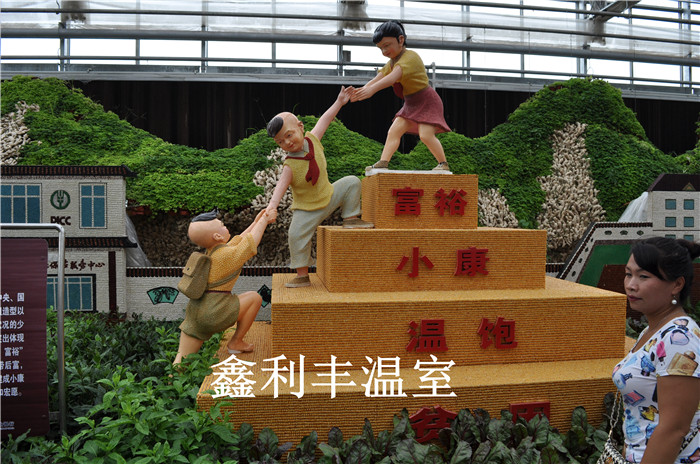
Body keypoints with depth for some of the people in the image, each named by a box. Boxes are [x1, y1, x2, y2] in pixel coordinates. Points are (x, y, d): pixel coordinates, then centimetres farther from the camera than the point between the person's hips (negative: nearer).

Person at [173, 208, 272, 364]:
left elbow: (240, 240, 27)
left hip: (194, 311, 8)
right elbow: (252, 241, 1)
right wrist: (263, 222, 15)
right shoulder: (228, 255, -12)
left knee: (181, 359, 12)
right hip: (213, 313, -8)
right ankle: (235, 343, 15)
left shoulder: (212, 252, 14)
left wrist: (255, 223, 30)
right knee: (255, 298, 8)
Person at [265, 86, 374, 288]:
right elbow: (281, 185, -37)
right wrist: (273, 205, -52)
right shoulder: (290, 166, -23)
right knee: (297, 235, -16)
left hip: (328, 196, 4)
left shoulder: (312, 139, -10)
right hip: (306, 209, -4)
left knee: (352, 183, -5)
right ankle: (302, 276, -1)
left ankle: (350, 219, 7)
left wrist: (339, 102, 9)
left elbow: (324, 120, 4)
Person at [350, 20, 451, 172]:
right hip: (411, 104, 9)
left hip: (427, 102, -9)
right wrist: (362, 90, -25)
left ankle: (443, 164, -4)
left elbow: (394, 77, -40)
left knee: (426, 135, -20)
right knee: (394, 131, -2)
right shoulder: (392, 62, 8)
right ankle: (383, 163, -3)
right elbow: (377, 79, -4)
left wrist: (372, 89, -53)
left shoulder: (410, 56, -22)